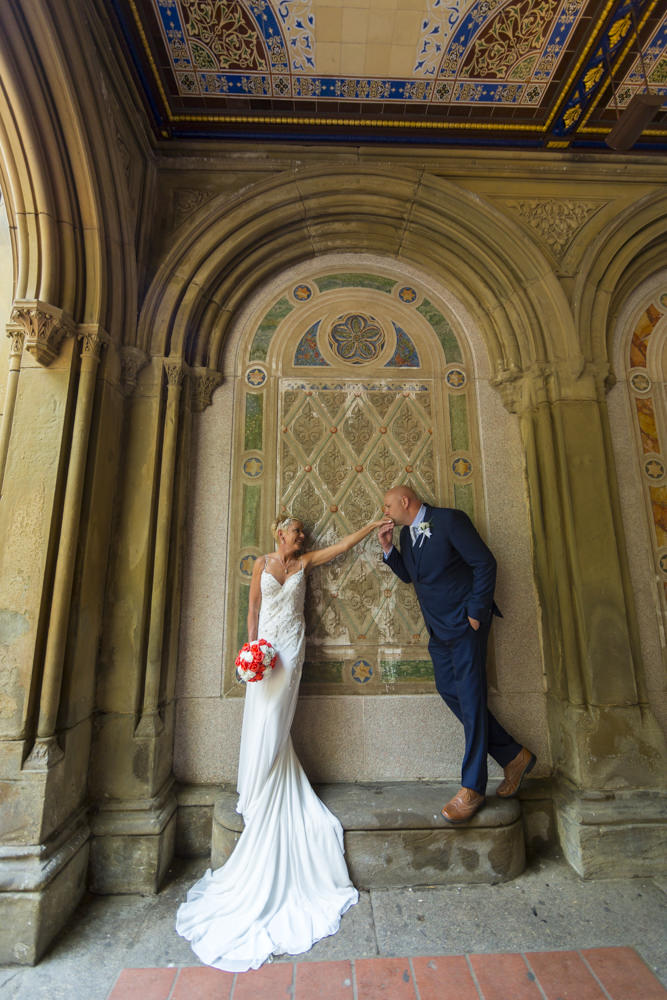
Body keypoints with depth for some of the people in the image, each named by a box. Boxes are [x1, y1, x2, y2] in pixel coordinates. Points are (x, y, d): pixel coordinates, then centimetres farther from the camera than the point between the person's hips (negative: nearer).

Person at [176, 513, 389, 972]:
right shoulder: (263, 563, 7)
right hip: (265, 645, 1)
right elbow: (253, 609, 4)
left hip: (290, 646, 0)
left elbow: (343, 544, 8)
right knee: (264, 723, 4)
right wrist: (252, 647, -5)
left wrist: (375, 524, 7)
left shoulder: (305, 562, 9)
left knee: (273, 724, -2)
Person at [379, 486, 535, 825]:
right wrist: (388, 548, 1)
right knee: (450, 692, 10)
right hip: (438, 628, 8)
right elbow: (407, 574, 15)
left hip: (464, 623, -8)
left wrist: (476, 613, -14)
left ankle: (472, 788, 11)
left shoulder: (450, 520, -14)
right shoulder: (406, 533, 10)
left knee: (470, 698, -2)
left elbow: (485, 563, -14)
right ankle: (513, 756, 27)